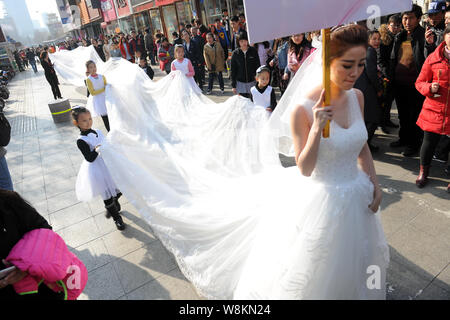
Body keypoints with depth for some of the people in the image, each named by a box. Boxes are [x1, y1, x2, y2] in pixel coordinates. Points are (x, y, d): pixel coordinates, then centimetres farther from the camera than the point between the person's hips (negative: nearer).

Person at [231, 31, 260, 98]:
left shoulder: (253, 51, 0)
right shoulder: (235, 53, -1)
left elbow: (258, 67, 5)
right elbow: (233, 71, 2)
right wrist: (233, 85, 0)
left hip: (252, 82, 1)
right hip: (240, 83, -1)